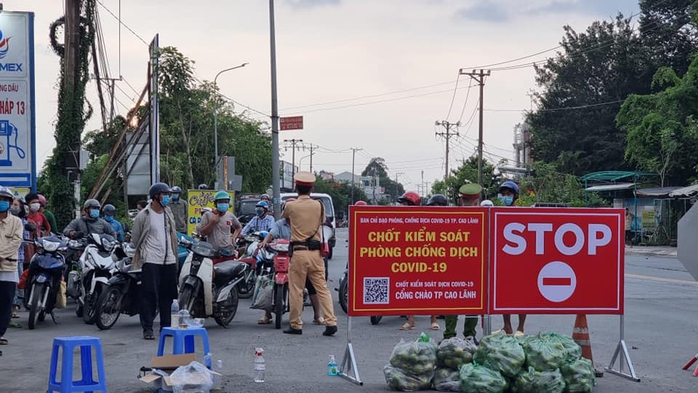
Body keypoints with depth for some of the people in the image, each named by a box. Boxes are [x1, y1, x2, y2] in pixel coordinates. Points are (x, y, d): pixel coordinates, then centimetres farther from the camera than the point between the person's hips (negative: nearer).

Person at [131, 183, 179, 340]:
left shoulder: (168, 214, 14)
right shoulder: (144, 215, -5)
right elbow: (135, 238, 1)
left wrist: (174, 255, 13)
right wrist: (144, 253, 5)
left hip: (169, 260, 6)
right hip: (151, 261, -6)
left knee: (167, 294, 9)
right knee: (149, 294, -7)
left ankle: (165, 326, 18)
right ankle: (147, 328, -4)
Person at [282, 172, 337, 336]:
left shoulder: (291, 206, -3)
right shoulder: (319, 206, 2)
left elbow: (283, 217, 19)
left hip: (298, 251, -2)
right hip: (316, 252, 3)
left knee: (296, 290, 5)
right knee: (322, 288, 5)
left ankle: (295, 325, 9)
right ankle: (331, 322, -4)